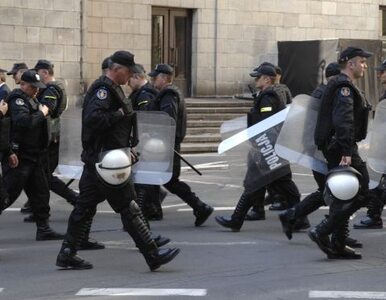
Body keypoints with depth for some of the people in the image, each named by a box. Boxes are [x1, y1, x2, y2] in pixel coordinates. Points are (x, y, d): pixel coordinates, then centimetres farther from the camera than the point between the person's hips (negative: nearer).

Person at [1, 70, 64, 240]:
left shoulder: (32, 100, 18)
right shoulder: (17, 99, -13)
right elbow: (24, 121, -30)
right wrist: (42, 113, -17)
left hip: (33, 155, 10)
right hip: (19, 156, -10)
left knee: (40, 193, 10)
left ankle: (43, 229, 15)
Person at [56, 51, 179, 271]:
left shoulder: (112, 89, 19)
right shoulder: (103, 89, -14)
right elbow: (93, 118, -28)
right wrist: (119, 115, -20)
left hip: (96, 161, 11)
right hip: (107, 160, -11)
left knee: (85, 207, 11)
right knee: (129, 209, -6)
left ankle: (67, 254, 15)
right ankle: (153, 255, -3)